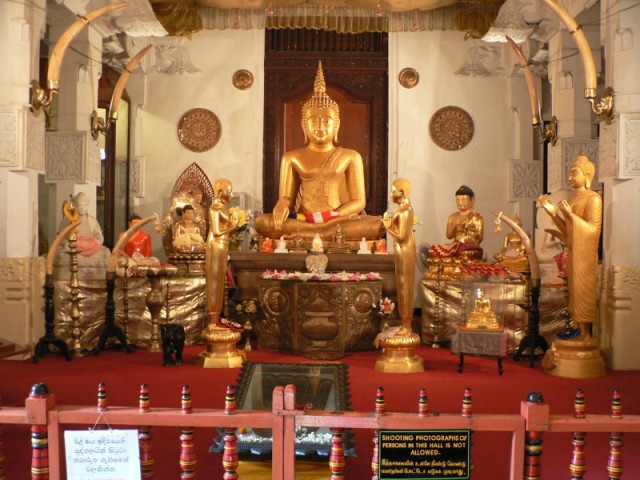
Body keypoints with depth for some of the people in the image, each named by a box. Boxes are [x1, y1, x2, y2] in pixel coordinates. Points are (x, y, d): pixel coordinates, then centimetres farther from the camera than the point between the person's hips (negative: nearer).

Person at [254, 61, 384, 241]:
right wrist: (281, 208, -19)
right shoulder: (292, 158, 15)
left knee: (379, 225, -29)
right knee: (262, 222, -30)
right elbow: (286, 198, 7)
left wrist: (332, 216, -15)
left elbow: (358, 201, 5)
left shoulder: (350, 157, 12)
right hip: (301, 221, 1)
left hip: (342, 219, 0)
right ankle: (335, 234, -34)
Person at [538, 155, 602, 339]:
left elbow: (594, 229, -16)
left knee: (583, 292, -6)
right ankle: (581, 332, 14)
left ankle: (586, 336, 0)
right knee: (575, 293, 9)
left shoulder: (593, 198, -9)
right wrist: (553, 212, 4)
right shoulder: (573, 199, 14)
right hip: (573, 253, 8)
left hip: (585, 255, -8)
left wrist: (571, 215, -24)